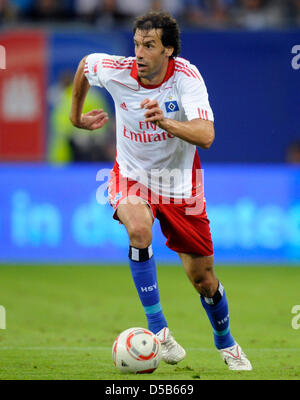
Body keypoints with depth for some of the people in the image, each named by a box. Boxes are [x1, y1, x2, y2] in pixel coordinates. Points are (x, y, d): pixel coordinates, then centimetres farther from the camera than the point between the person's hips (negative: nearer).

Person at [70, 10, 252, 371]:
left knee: (203, 279, 7)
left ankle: (225, 343, 37)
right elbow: (84, 64, 7)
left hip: (179, 184, 0)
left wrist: (165, 122, -52)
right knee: (139, 229, -36)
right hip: (132, 177, 0)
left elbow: (205, 136, -35)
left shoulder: (186, 76, -23)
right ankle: (157, 328, -28)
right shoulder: (116, 71, -18)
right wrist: (76, 115, 19)